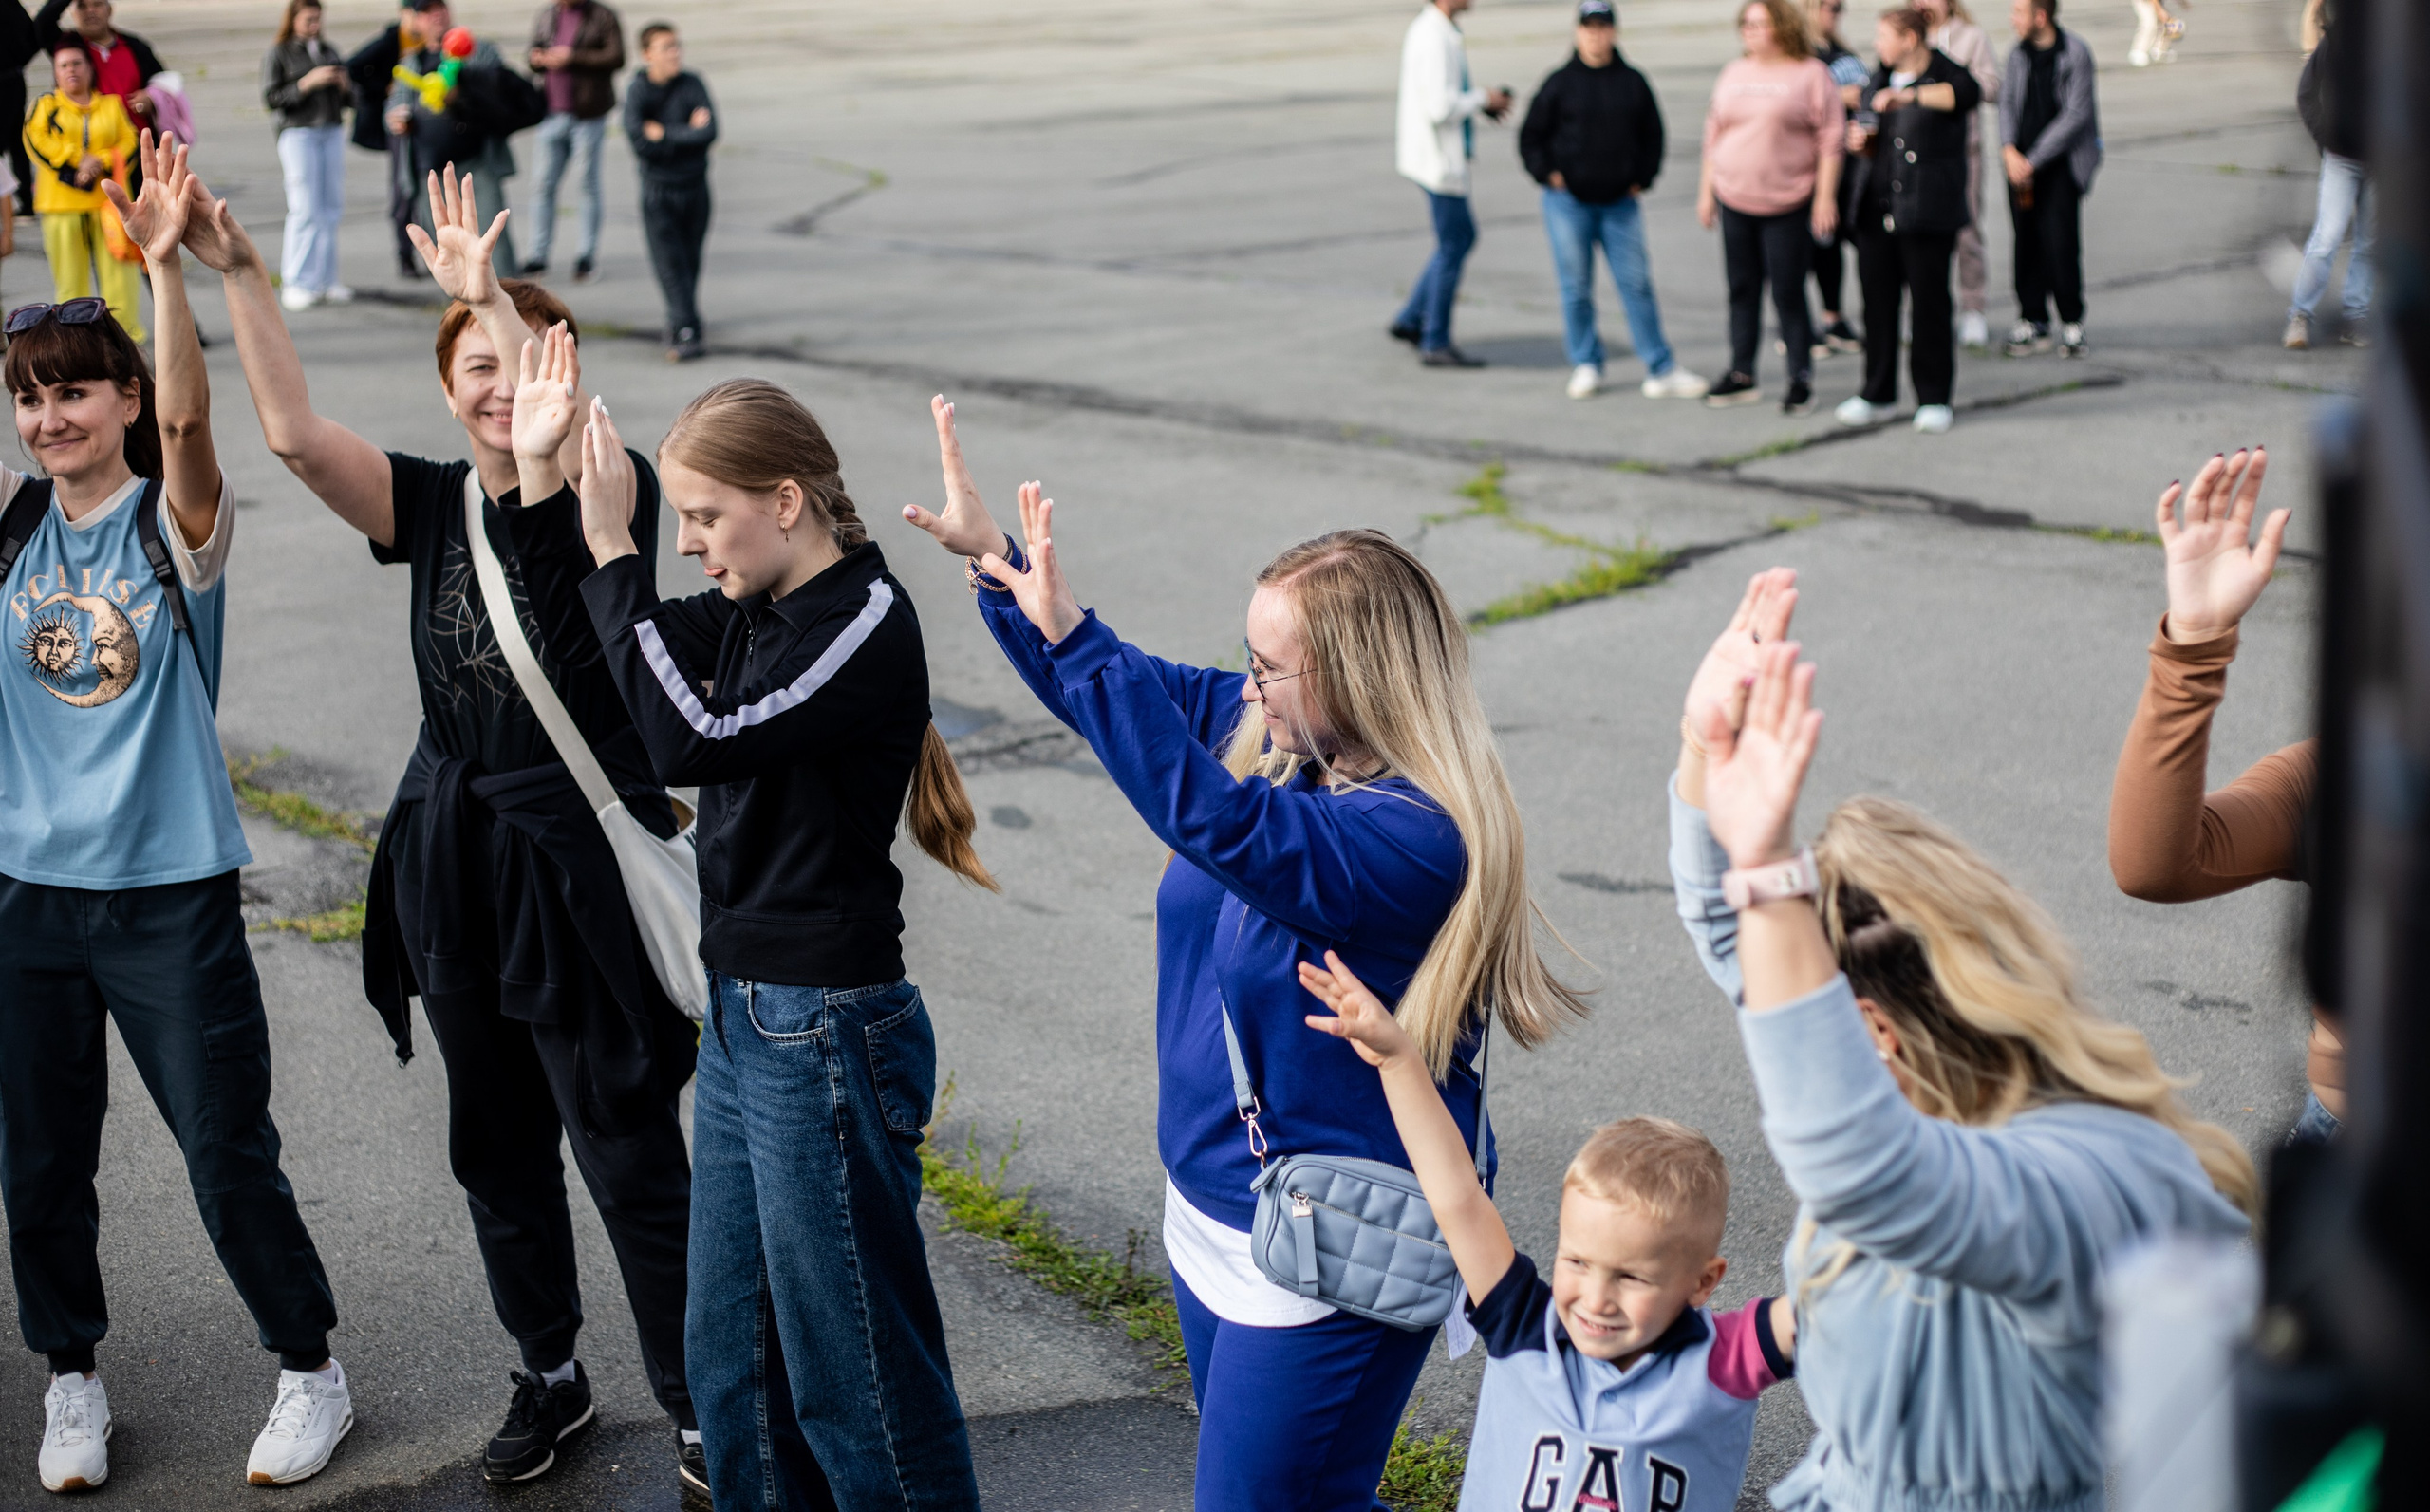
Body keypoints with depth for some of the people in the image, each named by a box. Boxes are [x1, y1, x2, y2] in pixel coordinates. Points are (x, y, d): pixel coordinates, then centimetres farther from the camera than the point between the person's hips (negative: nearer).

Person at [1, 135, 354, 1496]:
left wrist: (165, 263, -38)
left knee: (230, 1153, 4)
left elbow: (186, 414, -26)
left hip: (171, 889, -4)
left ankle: (312, 1371, 22)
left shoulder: (176, 521, -7)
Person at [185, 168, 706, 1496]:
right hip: (452, 868, 6)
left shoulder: (607, 496, -11)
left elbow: (567, 442, -35)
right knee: (496, 1150, 18)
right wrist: (238, 274, -15)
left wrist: (486, 288, -35)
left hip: (579, 867, -6)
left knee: (629, 1155, 2)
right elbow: (293, 433, -10)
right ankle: (550, 1378, 37)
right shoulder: (429, 504, 3)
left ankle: (698, 1407, 19)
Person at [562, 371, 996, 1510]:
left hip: (826, 1035, -9)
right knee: (730, 1354, 19)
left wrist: (609, 550, -23)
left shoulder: (866, 625, -18)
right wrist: (535, 466, 5)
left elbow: (690, 741, -26)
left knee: (851, 1371, 1)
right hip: (740, 1019, 9)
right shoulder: (753, 614, 8)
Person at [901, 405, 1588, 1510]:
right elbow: (1138, 694, 11)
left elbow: (1223, 823, -41)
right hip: (1211, 1214, 10)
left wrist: (1068, 637, -45)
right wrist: (990, 555, 2)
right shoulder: (1270, 735, -1)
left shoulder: (1418, 839, -29)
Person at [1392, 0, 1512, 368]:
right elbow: (1439, 109, -27)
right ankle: (1436, 344, 7)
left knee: (1462, 237, 18)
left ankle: (1411, 320, 21)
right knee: (1453, 247, -1)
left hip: (1437, 155, 10)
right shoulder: (1435, 38, -21)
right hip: (1439, 159, -10)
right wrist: (1482, 99, -12)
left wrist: (1480, 102, 9)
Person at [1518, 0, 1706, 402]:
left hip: (1620, 202, 1)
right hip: (1568, 202, -1)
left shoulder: (1632, 82, 6)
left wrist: (1642, 179, 5)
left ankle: (1661, 371, 1)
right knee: (1576, 288, 3)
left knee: (1637, 284, 0)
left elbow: (1652, 136, 15)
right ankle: (1586, 365, 15)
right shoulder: (1559, 83, -1)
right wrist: (1547, 174, -6)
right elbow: (1531, 137, 5)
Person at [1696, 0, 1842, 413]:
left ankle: (1801, 380, 4)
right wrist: (1706, 190, 14)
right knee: (1742, 289, 9)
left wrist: (1825, 196, -12)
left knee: (1789, 293, -4)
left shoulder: (1810, 74, -4)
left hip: (1788, 204, -5)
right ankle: (1741, 375, 18)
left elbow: (1831, 139, -6)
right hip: (1735, 200, 5)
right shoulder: (1733, 73, 11)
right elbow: (1714, 134, 17)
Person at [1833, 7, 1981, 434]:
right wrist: (1859, 139, 3)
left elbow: (1968, 92, -29)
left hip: (1926, 212, -6)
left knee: (1929, 303, -2)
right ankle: (1878, 392, 18)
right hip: (1876, 210, 6)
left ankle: (1933, 399, 6)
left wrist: (1909, 95, -36)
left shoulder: (1942, 73, -5)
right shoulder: (1882, 78, 16)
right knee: (1878, 301, 7)